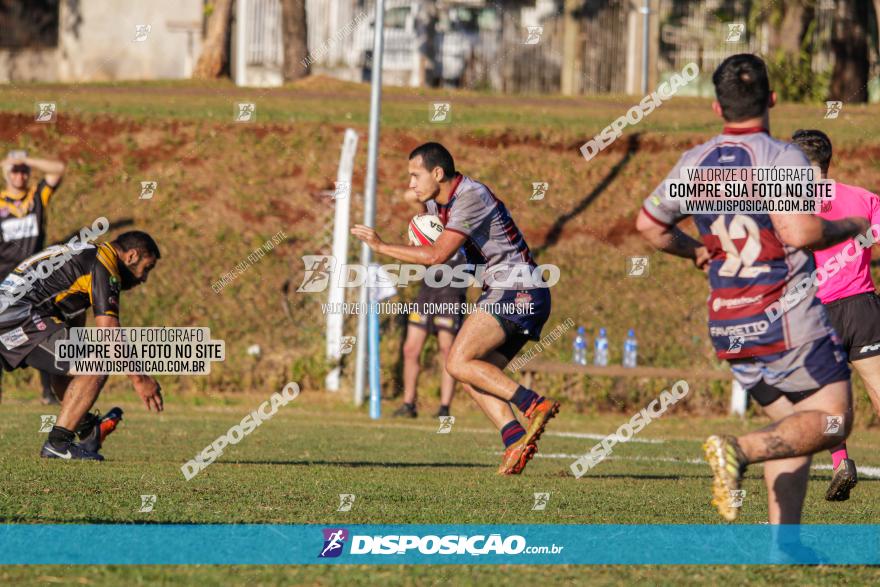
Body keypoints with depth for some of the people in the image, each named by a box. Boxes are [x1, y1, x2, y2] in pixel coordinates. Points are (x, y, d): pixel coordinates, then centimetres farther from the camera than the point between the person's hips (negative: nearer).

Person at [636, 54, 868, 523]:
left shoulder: (694, 162, 7)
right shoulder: (781, 157, -13)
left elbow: (649, 224, 19)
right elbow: (799, 232, -25)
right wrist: (849, 228, -6)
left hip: (728, 326, 7)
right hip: (788, 321, -7)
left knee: (791, 425, 15)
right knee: (832, 420, 0)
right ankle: (739, 450, -22)